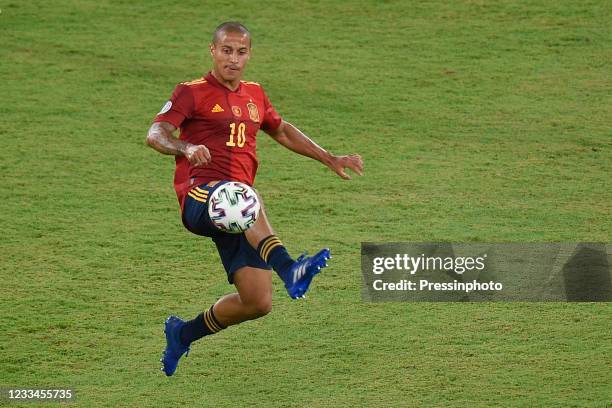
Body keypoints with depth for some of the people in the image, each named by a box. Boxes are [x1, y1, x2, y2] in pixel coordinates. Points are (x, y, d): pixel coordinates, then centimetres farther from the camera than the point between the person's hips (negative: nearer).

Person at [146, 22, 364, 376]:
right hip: (199, 197, -6)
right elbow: (156, 134, -10)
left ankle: (184, 334, 18)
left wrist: (330, 159, 34)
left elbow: (283, 131, 38)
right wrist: (186, 148, -31)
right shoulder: (193, 93, 3)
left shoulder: (254, 95, 22)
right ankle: (288, 268, -62)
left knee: (258, 303, -6)